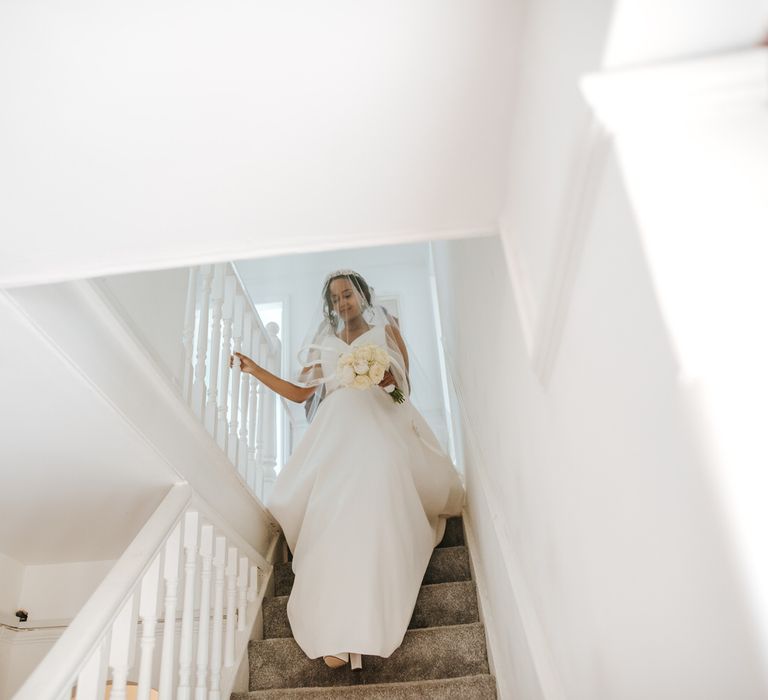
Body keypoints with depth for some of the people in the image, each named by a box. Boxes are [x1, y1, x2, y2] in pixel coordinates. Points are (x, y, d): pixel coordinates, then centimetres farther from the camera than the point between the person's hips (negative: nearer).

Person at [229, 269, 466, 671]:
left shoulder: (386, 329, 19)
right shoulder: (324, 343, 26)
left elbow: (405, 385, 14)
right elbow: (300, 393, 20)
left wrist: (385, 379, -8)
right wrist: (256, 371, 15)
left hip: (380, 426, -3)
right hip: (336, 433, 4)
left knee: (374, 507, -28)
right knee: (332, 514, -21)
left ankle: (361, 629, -32)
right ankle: (339, 633, -23)